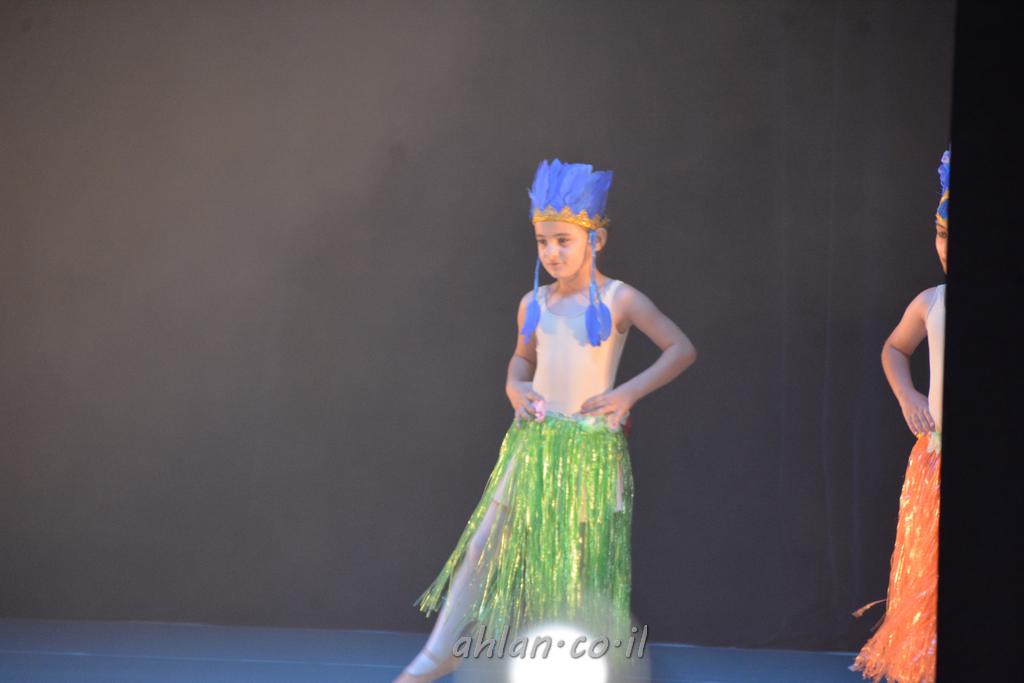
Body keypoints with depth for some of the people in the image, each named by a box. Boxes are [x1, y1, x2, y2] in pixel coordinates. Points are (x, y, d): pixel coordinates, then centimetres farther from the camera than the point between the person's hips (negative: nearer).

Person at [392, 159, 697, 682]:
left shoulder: (619, 300, -5)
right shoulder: (534, 304, 7)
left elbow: (681, 349, -4)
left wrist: (630, 392, -12)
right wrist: (515, 387, 3)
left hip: (592, 450, -3)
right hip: (533, 442, 4)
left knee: (585, 562, 3)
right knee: (486, 544, 1)